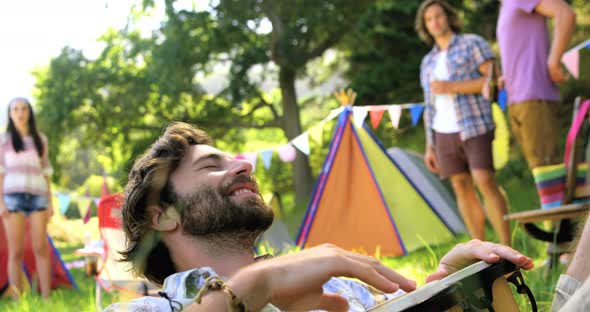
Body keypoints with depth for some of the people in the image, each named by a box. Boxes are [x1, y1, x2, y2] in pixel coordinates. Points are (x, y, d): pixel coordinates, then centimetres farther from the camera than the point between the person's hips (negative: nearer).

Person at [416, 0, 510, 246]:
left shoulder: (473, 43, -2)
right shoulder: (428, 62, 15)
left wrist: (452, 87, -18)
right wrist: (430, 147, 11)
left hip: (475, 126, -6)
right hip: (445, 133, 6)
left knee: (485, 182, -18)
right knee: (461, 188, 3)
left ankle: (507, 249, -15)